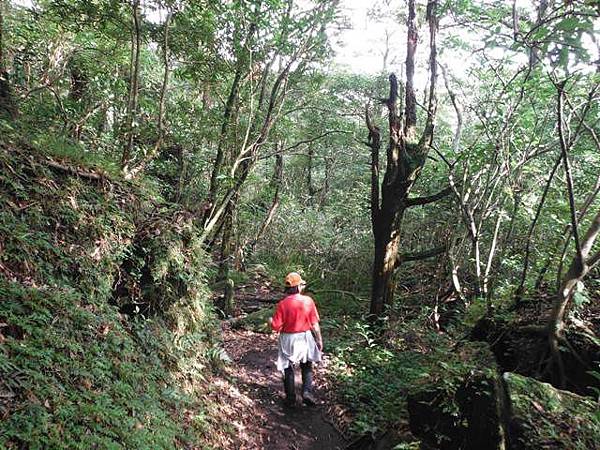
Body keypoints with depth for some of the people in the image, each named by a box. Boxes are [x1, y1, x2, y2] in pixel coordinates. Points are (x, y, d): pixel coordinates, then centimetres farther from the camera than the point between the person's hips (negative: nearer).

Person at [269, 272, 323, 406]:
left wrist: (270, 320, 7)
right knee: (307, 367, 19)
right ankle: (307, 392, 6)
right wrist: (319, 340, 4)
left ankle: (290, 398, 22)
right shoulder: (308, 301, -12)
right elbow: (314, 324, -8)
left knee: (288, 369, 15)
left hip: (288, 340, -1)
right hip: (305, 338, 1)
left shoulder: (282, 304, -15)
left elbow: (276, 326, -14)